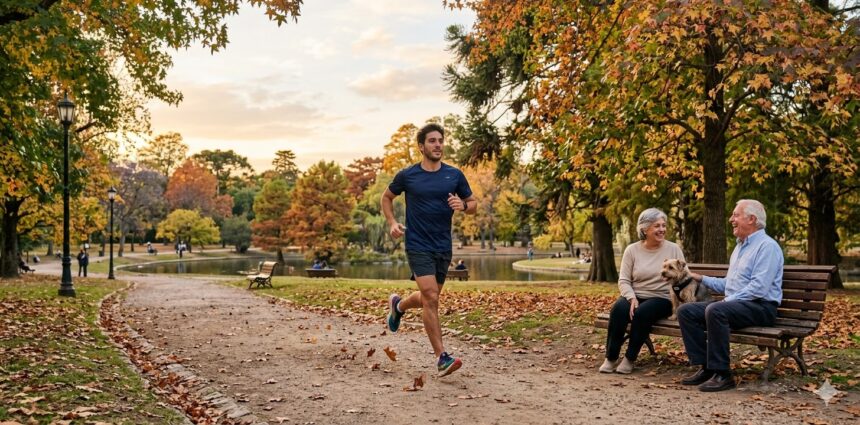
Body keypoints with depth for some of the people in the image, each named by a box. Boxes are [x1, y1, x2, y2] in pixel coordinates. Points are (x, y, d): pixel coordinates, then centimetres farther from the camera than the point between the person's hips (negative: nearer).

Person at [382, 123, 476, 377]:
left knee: (428, 299, 16)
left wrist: (463, 206, -12)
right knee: (431, 298, -14)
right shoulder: (407, 175, -2)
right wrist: (392, 223, -2)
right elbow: (387, 197, 14)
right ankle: (442, 358, -7)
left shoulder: (454, 175, 3)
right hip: (418, 245, -4)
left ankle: (398, 305, 49)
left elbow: (473, 204, 11)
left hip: (443, 247, 4)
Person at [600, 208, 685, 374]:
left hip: (661, 298, -1)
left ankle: (629, 359, -16)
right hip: (635, 296, 1)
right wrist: (631, 298, -17)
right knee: (619, 309, -31)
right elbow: (624, 280, 1)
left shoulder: (673, 249, 4)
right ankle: (611, 358, -18)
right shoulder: (632, 250, 5)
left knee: (642, 313, -33)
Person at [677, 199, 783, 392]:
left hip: (760, 307, -9)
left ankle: (722, 374, -27)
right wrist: (701, 278, 21)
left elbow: (759, 288, -21)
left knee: (715, 310, -36)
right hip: (733, 303, 9)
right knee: (685, 311, -7)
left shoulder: (767, 246, -9)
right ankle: (705, 367, -10)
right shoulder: (740, 246, 22)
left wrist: (728, 300, -18)